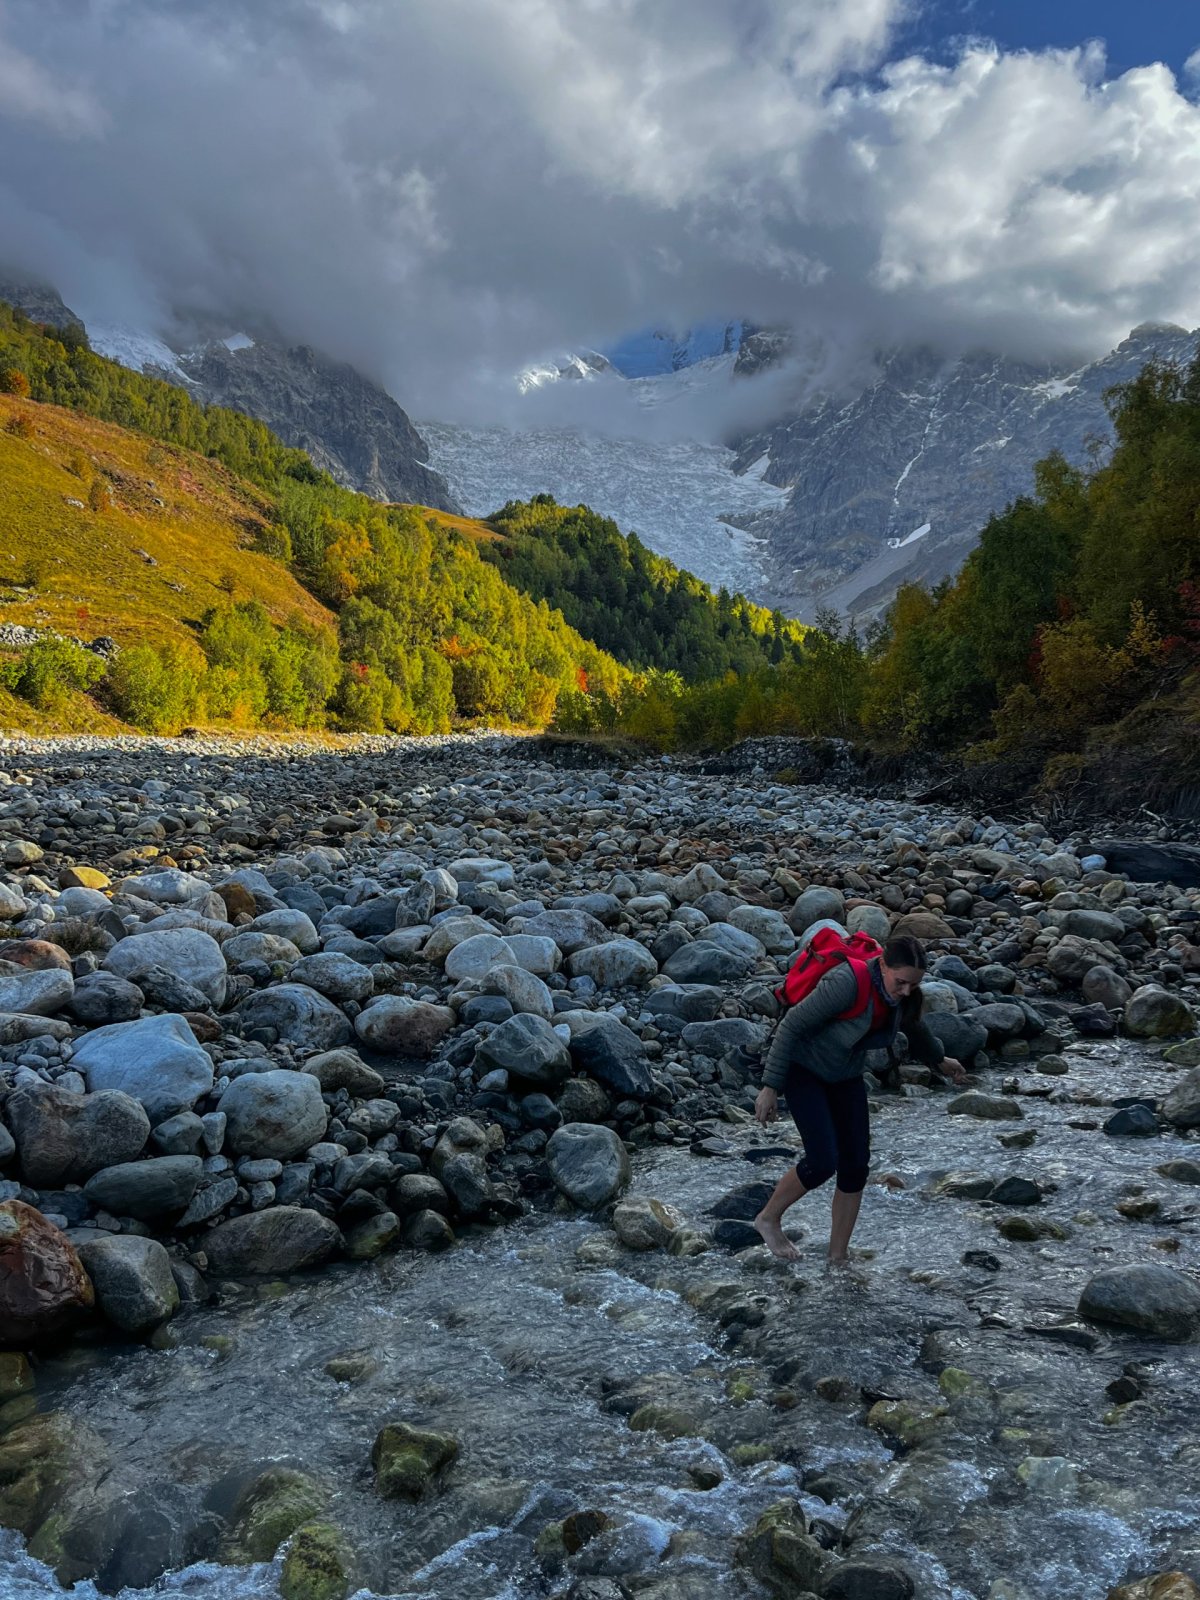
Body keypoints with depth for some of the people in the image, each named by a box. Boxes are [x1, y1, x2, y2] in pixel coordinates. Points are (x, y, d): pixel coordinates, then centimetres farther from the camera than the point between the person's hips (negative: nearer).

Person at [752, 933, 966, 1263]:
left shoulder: (903, 994, -13)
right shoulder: (848, 983, -34)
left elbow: (911, 1025, 13)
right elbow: (791, 1026, -28)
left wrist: (939, 1060, 30)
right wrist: (770, 1087, -26)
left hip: (845, 1076, 7)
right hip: (803, 1069, -6)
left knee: (855, 1167, 1)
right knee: (822, 1162, -16)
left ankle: (838, 1257, 18)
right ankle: (769, 1218, 11)